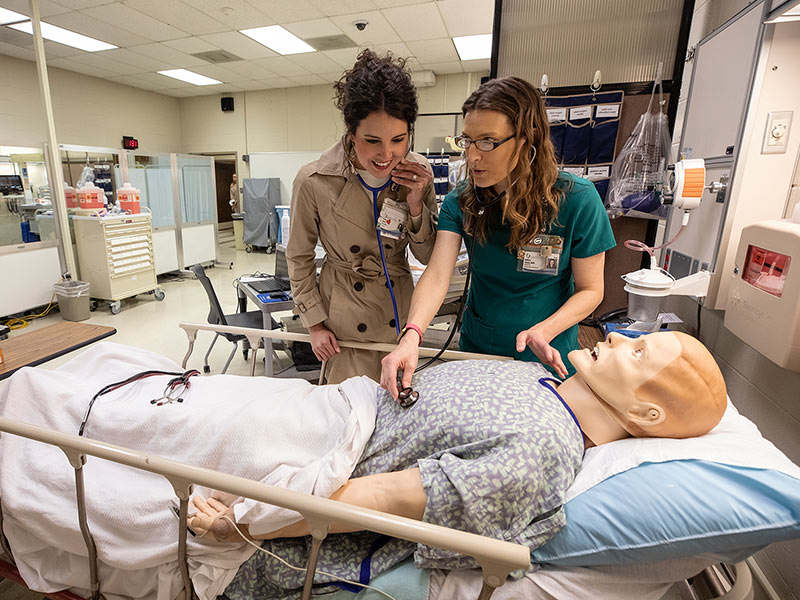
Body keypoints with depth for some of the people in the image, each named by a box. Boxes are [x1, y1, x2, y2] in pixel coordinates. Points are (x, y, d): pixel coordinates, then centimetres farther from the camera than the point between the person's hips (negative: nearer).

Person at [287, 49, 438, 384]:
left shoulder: (418, 173, -7)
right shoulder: (314, 181, -16)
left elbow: (430, 257, -1)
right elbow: (299, 258, -2)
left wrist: (416, 205, -17)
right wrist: (314, 323, -3)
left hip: (401, 312, 3)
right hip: (345, 318, -3)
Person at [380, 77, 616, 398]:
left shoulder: (578, 200, -18)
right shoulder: (460, 201, -12)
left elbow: (590, 289, -11)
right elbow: (437, 274, -24)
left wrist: (544, 330, -29)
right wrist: (412, 335, -41)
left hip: (547, 358, -2)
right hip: (476, 347, 3)